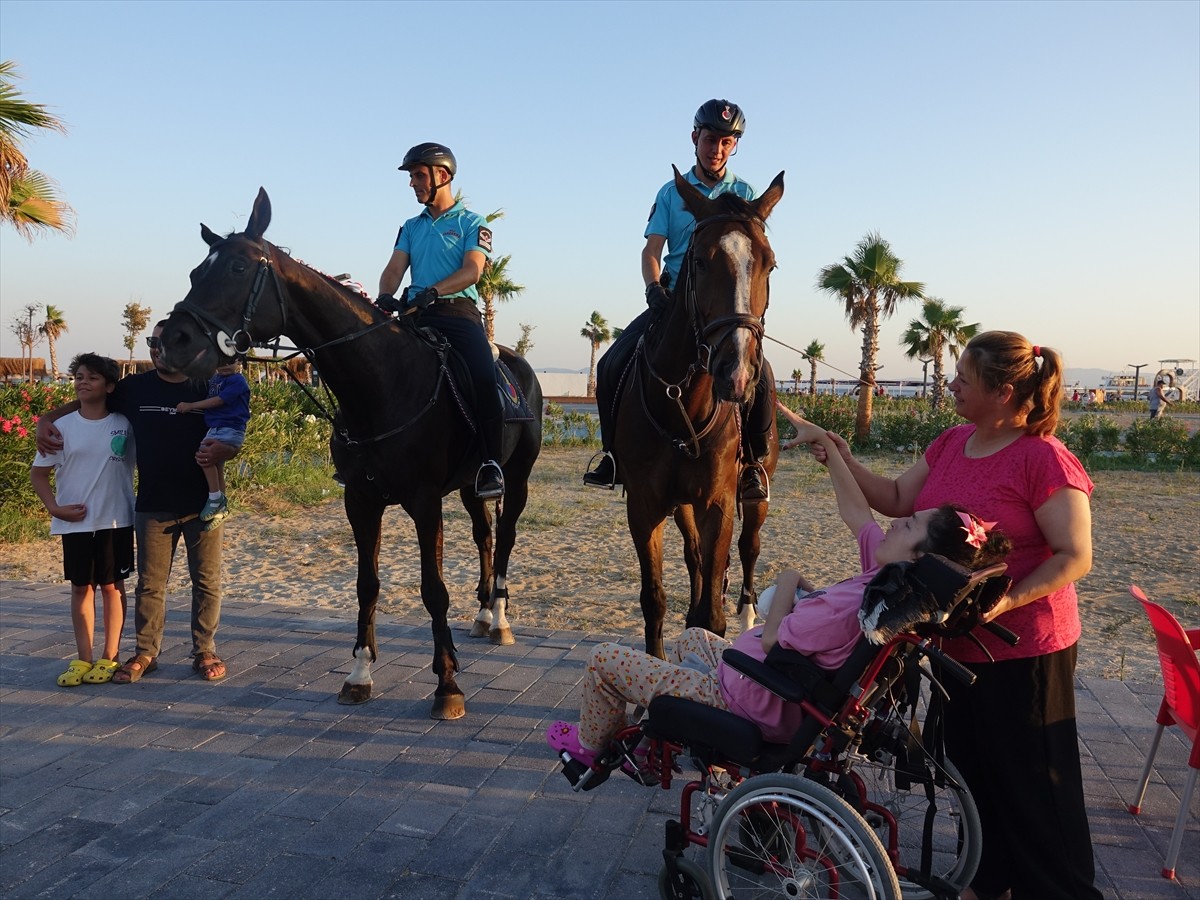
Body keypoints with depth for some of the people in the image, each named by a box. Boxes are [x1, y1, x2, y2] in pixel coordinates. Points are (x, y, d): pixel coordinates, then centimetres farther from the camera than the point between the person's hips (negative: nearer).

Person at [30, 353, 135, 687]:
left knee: (112, 585, 7)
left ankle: (110, 657, 17)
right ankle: (84, 660, 17)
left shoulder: (125, 424, -3)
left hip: (116, 520, -1)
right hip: (75, 522, 1)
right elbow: (38, 473, 5)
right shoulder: (63, 427, -1)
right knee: (80, 587, 8)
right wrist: (55, 508, -6)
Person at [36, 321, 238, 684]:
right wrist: (47, 419, -2)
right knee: (149, 583, 8)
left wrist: (221, 451, -20)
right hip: (153, 505, 2)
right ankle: (145, 653, 21)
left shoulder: (207, 390, -2)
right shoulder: (134, 388, 4)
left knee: (206, 582, 6)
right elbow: (84, 402, 14)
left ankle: (205, 651, 18)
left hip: (203, 504, -1)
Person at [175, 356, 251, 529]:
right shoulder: (213, 379, 15)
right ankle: (221, 508, 22)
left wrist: (190, 406, -14)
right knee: (217, 467, 12)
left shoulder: (238, 381, -10)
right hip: (215, 429, 9)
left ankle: (216, 497, -15)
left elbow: (218, 401, -16)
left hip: (230, 430, -9)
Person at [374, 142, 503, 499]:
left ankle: (492, 463, -24)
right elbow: (394, 268, 7)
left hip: (458, 312, -5)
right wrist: (386, 296, -16)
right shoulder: (411, 227, 21)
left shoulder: (471, 223, 6)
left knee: (484, 378, -28)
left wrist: (433, 291, -27)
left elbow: (472, 270, -10)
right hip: (414, 314, 5)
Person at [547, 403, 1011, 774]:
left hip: (747, 703, -9)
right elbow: (855, 511, 3)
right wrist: (824, 442, 6)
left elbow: (773, 641, -25)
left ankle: (590, 744, 33)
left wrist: (787, 584, -10)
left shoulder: (848, 604, -37)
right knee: (693, 638, 36)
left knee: (604, 658, 4)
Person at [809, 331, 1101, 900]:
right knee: (973, 767, 20)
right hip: (957, 642, 8)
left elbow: (1074, 557, -19)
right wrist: (845, 463, -5)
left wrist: (1005, 600, -30)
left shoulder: (1044, 458, -19)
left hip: (1024, 650, -7)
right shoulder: (951, 443, 4)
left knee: (1032, 783, 7)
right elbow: (898, 501, 7)